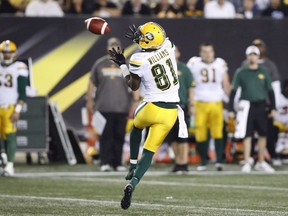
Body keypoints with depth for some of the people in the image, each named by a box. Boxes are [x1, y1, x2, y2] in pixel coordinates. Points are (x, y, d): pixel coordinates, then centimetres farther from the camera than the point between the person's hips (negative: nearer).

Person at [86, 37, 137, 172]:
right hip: (104, 108, -1)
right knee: (106, 136, -4)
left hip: (122, 108, 1)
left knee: (119, 136, 3)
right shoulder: (99, 64, 9)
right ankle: (105, 163, -3)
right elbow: (92, 83, 12)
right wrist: (89, 101, 7)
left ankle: (117, 163, 8)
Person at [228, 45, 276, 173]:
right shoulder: (241, 72, 2)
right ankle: (247, 163, 1)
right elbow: (233, 91, 3)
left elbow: (270, 91, 12)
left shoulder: (264, 73, 8)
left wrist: (273, 108, 6)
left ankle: (261, 163, 18)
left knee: (263, 135, 6)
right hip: (246, 106, -3)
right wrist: (230, 109, -2)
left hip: (261, 106, 3)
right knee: (247, 135, -3)